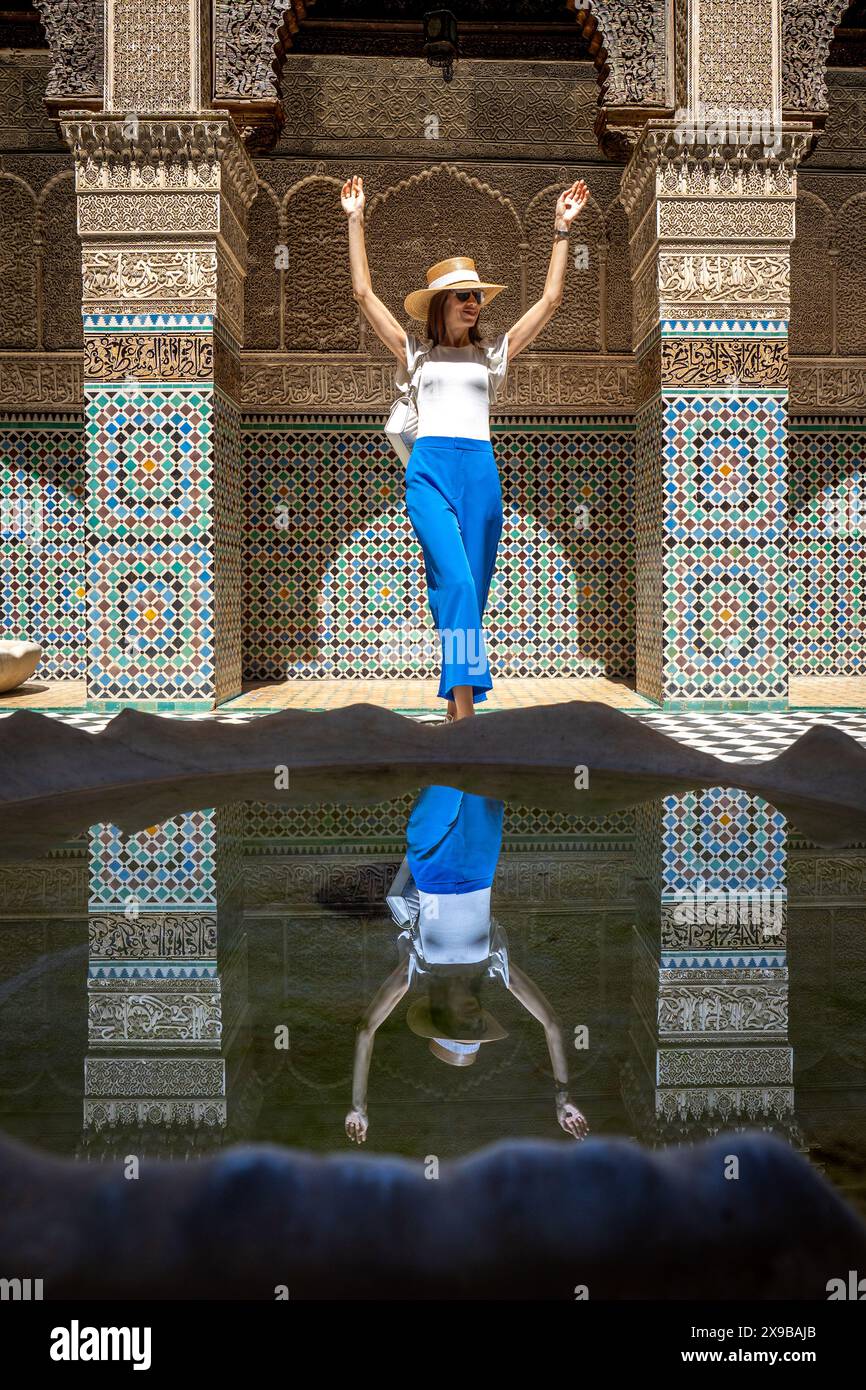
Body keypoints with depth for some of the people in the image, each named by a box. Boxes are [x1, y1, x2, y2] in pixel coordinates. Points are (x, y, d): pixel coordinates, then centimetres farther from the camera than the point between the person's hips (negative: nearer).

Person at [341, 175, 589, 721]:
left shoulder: (493, 353, 19)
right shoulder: (415, 351, 15)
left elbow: (550, 300, 16)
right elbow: (364, 292, 13)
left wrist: (563, 230, 14)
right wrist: (355, 221, 12)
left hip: (481, 472, 3)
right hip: (429, 470, -3)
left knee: (473, 590, 1)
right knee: (456, 581, -21)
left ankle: (459, 697, 8)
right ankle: (464, 702, -27)